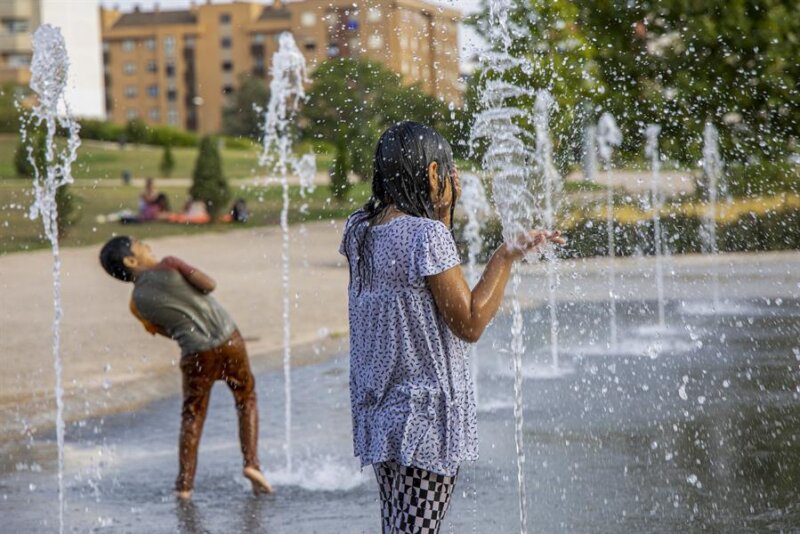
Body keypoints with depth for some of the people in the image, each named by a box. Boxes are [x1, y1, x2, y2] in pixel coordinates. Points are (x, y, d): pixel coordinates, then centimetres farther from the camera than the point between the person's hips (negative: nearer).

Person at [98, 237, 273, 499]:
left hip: (195, 355, 1)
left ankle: (184, 483, 10)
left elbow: (163, 330, 12)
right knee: (246, 399, 17)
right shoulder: (168, 265, -5)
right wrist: (180, 266, 6)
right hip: (229, 341, -1)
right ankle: (251, 463, 5)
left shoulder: (136, 303, 4)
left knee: (192, 417, 16)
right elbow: (209, 285, -5)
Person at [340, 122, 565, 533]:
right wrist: (505, 257, -9)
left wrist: (443, 212, 17)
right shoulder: (427, 234, -18)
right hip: (425, 411, -8)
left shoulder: (358, 229, 6)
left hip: (376, 407, 8)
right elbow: (470, 324, -16)